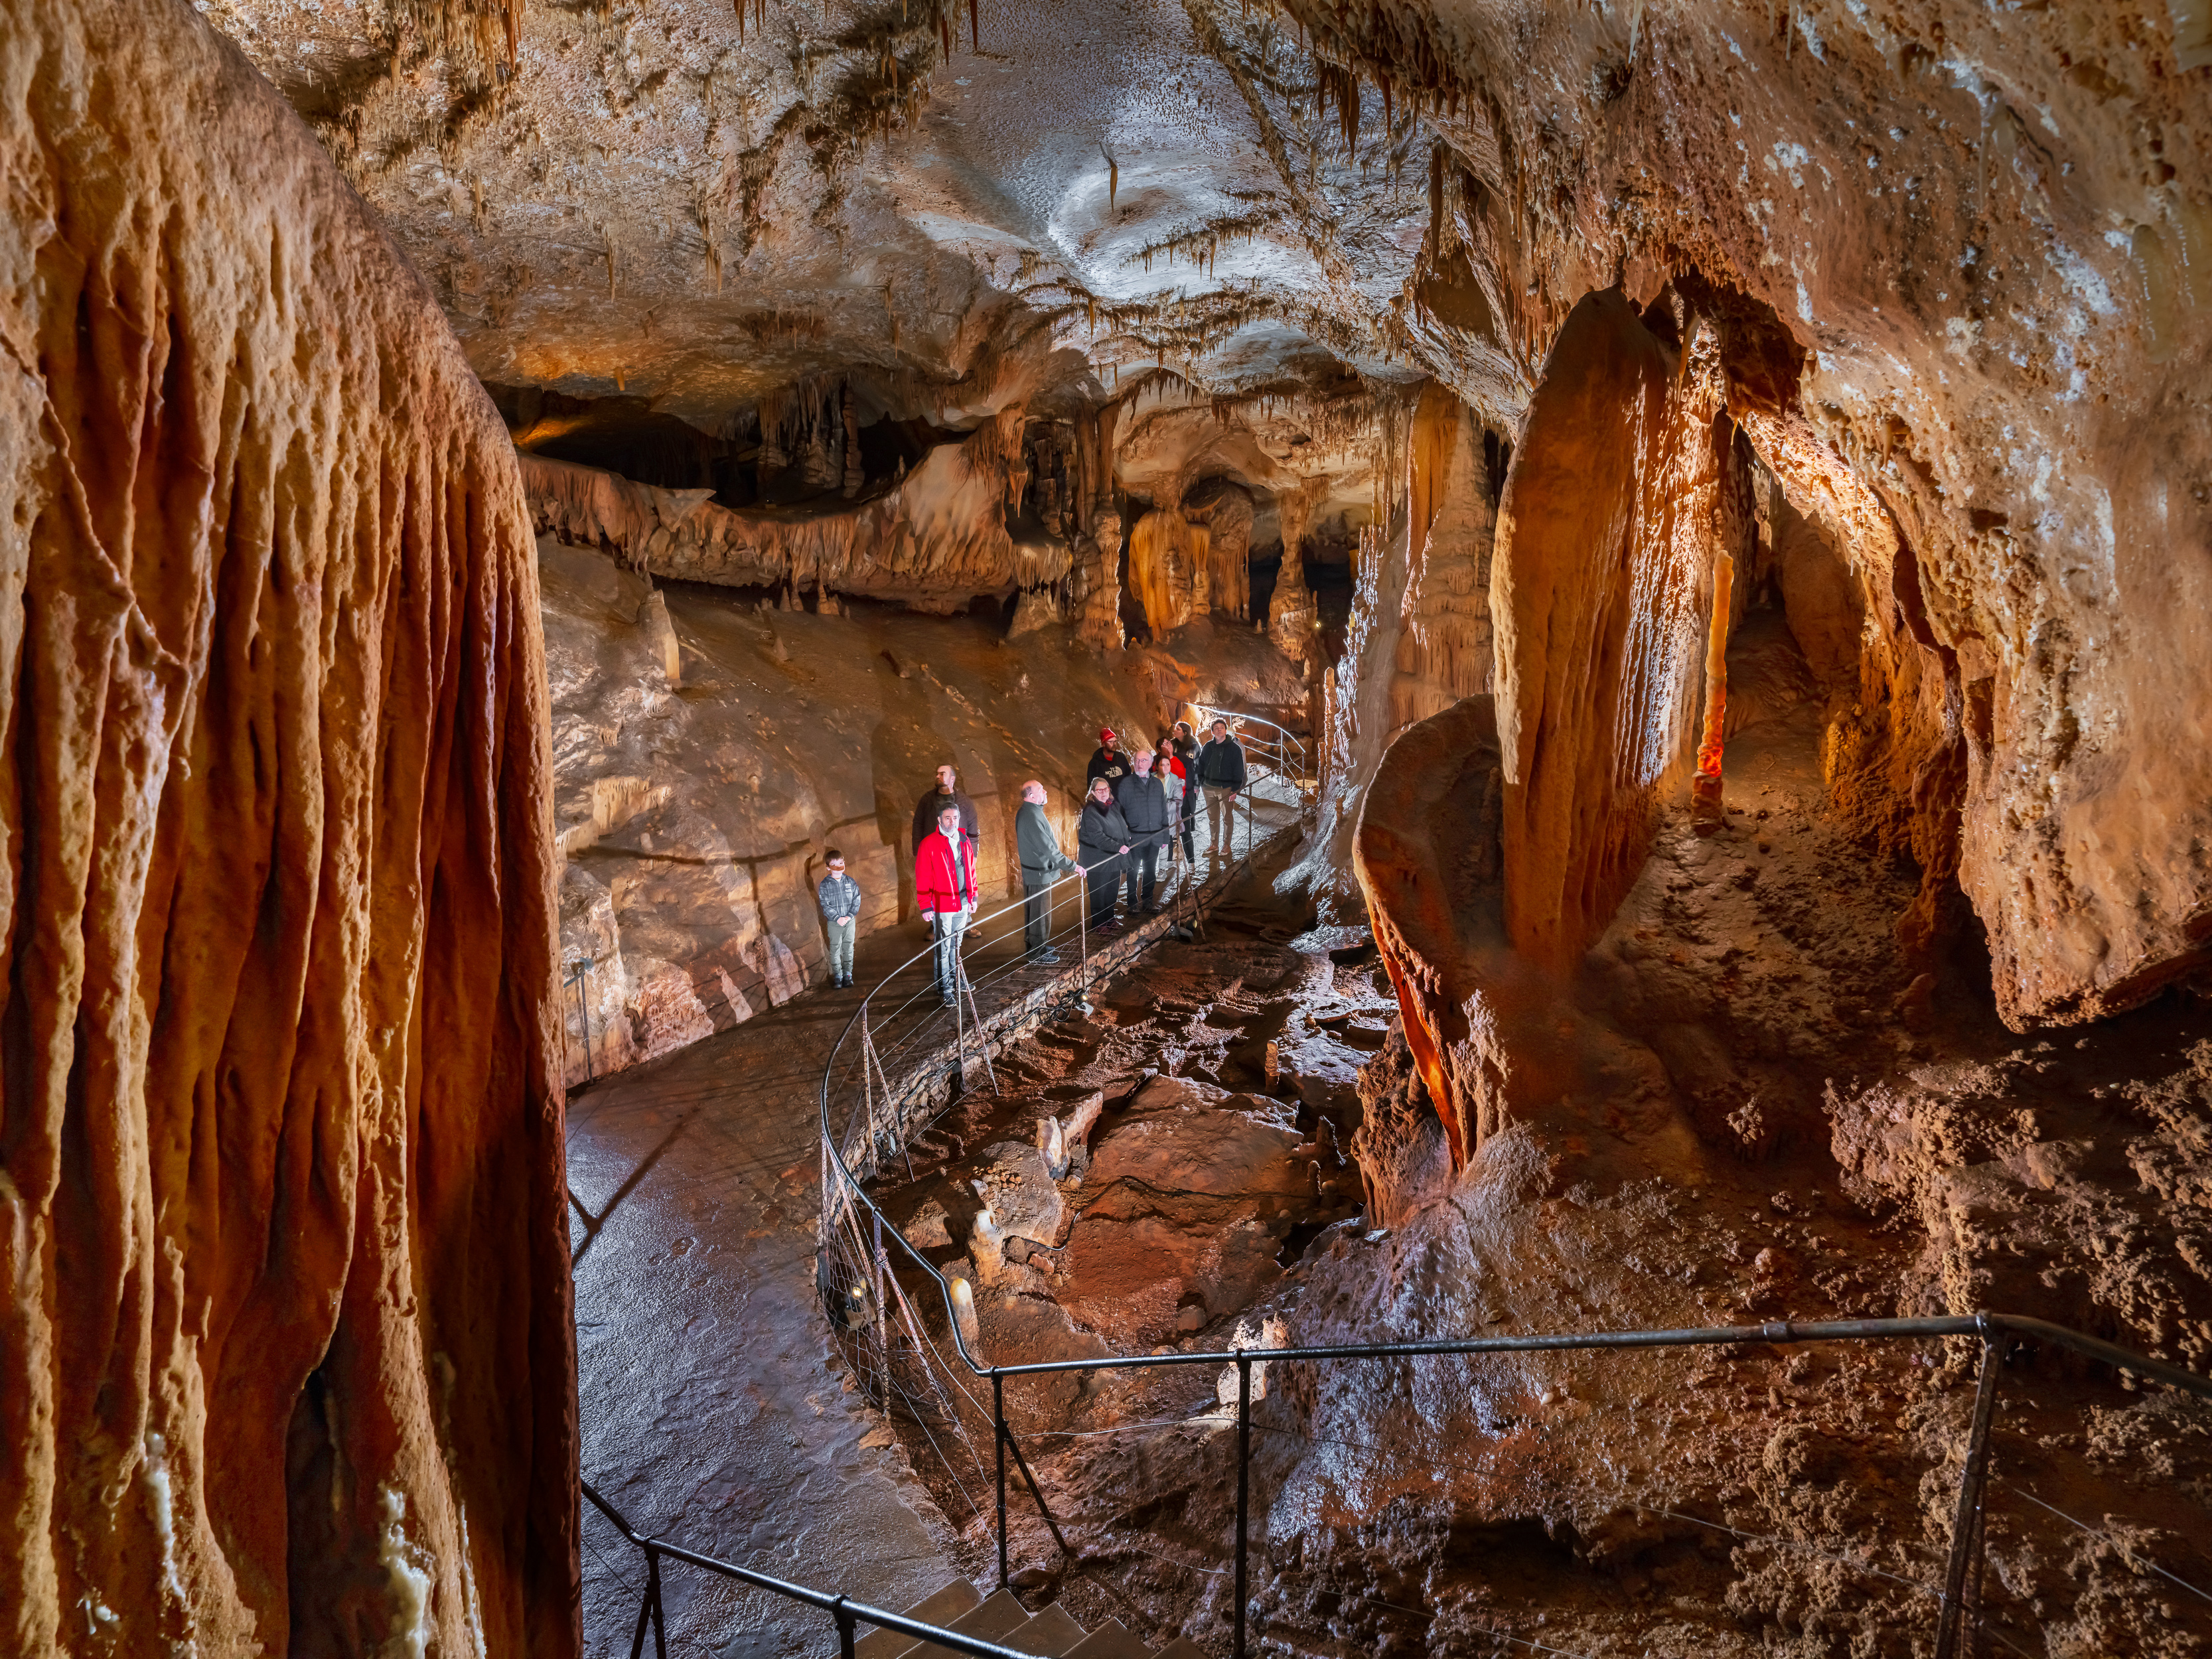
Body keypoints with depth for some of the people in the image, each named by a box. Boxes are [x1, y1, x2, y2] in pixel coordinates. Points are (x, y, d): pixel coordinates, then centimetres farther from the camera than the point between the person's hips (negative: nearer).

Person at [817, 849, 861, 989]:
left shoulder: (850, 882, 1)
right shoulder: (825, 885, -7)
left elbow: (857, 900, 2)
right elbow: (825, 905, -9)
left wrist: (850, 915, -11)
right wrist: (838, 918, -17)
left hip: (850, 920, 2)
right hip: (834, 922, -2)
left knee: (849, 948, 9)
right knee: (835, 949, 2)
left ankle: (848, 975, 19)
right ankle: (837, 976, 10)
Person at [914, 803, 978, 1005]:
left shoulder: (964, 842, 8)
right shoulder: (929, 844, -11)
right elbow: (923, 878, -11)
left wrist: (973, 897, 16)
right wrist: (925, 906, -13)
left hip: (963, 903, 6)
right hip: (942, 905, -6)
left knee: (956, 945, 18)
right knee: (943, 947, -1)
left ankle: (955, 980, 32)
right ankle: (945, 988, 6)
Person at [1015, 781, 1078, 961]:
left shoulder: (1024, 813, 6)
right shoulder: (1033, 817, -27)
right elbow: (1048, 849, -27)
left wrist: (1060, 864, 20)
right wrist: (1072, 866, -21)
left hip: (1030, 871, 10)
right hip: (1040, 874, -10)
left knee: (1032, 910, 22)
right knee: (1041, 913, 3)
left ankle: (1032, 944, 36)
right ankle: (1039, 952, 13)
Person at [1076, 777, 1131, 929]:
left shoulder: (1113, 806, 8)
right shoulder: (1091, 811, -18)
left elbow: (1121, 827, 26)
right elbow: (1098, 837, -27)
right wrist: (1118, 847, -32)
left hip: (1115, 858, 8)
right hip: (1098, 860, -8)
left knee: (1113, 890, 16)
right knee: (1099, 892, 1)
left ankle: (1109, 919, 30)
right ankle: (1099, 924, 12)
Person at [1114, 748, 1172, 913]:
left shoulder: (1158, 784, 10)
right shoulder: (1126, 784, -2)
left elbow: (1163, 811, 13)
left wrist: (1165, 836, 10)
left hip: (1154, 837, 4)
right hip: (1135, 837, -3)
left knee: (1151, 872, 13)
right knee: (1133, 872, 6)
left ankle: (1148, 902, 25)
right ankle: (1133, 904, 17)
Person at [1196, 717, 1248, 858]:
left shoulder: (1234, 748, -5)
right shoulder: (1208, 747, 8)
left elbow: (1239, 771, -6)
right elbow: (1201, 766, 14)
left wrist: (1235, 790, -12)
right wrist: (1198, 784, 7)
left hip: (1226, 788, -4)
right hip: (1209, 788, 4)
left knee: (1227, 818, 3)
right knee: (1212, 818, 10)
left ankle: (1226, 846, 13)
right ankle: (1214, 846, 20)